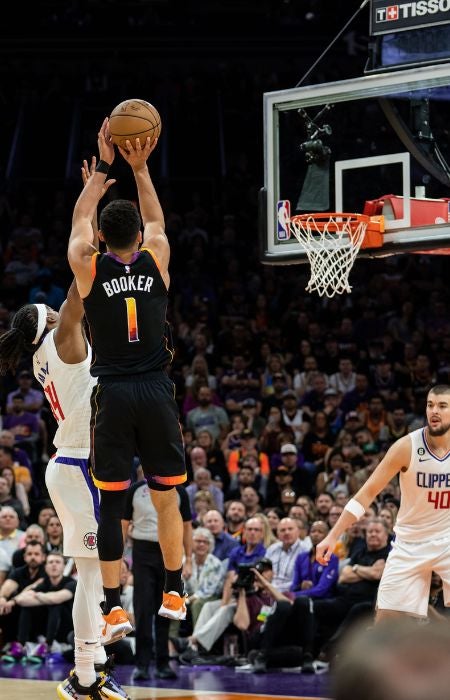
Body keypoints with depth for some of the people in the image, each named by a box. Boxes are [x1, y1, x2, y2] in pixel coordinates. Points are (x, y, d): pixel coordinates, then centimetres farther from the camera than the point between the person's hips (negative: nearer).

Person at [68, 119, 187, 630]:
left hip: (112, 395, -1)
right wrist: (139, 167, 22)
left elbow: (79, 220, 17)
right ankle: (174, 594, 17)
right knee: (166, 495, 11)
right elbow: (155, 220, 22)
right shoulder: (156, 261, 1)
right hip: (157, 393, 1)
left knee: (111, 502, 1)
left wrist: (102, 167, 25)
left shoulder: (89, 268, -2)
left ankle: (113, 606, -2)